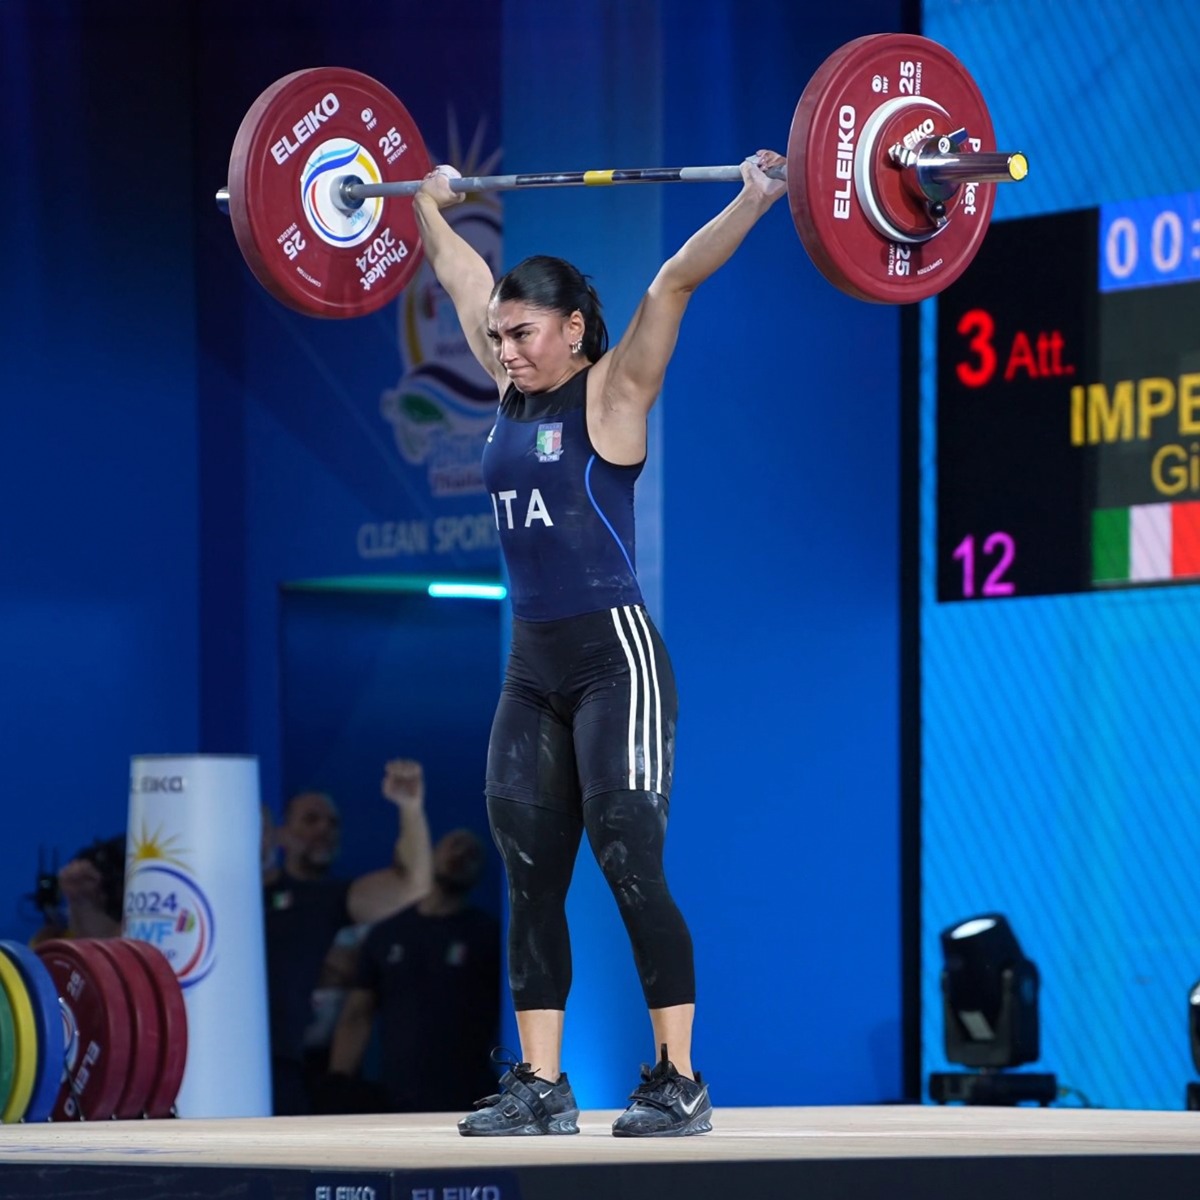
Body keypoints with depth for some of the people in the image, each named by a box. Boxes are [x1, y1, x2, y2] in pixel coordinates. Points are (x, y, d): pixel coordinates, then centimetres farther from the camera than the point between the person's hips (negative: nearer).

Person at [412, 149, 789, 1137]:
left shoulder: (611, 393, -6)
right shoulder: (515, 394, 11)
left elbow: (674, 285, -15)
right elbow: (466, 283, 25)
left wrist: (753, 203, -22)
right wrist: (427, 210, 36)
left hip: (615, 658, -7)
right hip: (534, 669, 7)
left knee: (630, 868, -8)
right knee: (530, 880, 5)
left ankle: (680, 1083, -3)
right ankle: (541, 1085, 9)